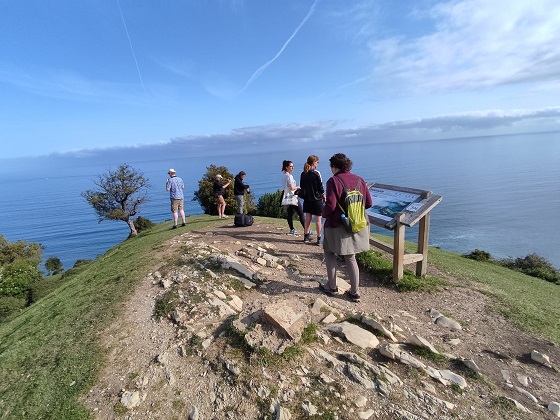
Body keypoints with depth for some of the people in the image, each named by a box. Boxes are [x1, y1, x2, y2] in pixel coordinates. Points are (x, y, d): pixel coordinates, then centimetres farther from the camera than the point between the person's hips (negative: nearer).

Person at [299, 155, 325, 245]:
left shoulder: (303, 174, 4)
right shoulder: (316, 173, -13)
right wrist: (324, 196, 5)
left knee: (308, 218, 15)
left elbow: (301, 187, 9)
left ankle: (306, 236, 22)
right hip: (317, 199, -6)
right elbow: (321, 187, -9)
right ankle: (319, 238, 8)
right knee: (318, 219, 3)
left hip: (307, 199, 6)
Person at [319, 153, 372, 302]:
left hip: (338, 226, -5)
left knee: (329, 253, 17)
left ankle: (332, 287, 22)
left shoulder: (333, 181, -13)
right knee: (351, 259, 16)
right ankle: (355, 292, 21)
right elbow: (368, 203, 6)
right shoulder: (359, 180, 3)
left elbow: (330, 206, -20)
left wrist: (324, 214, 1)